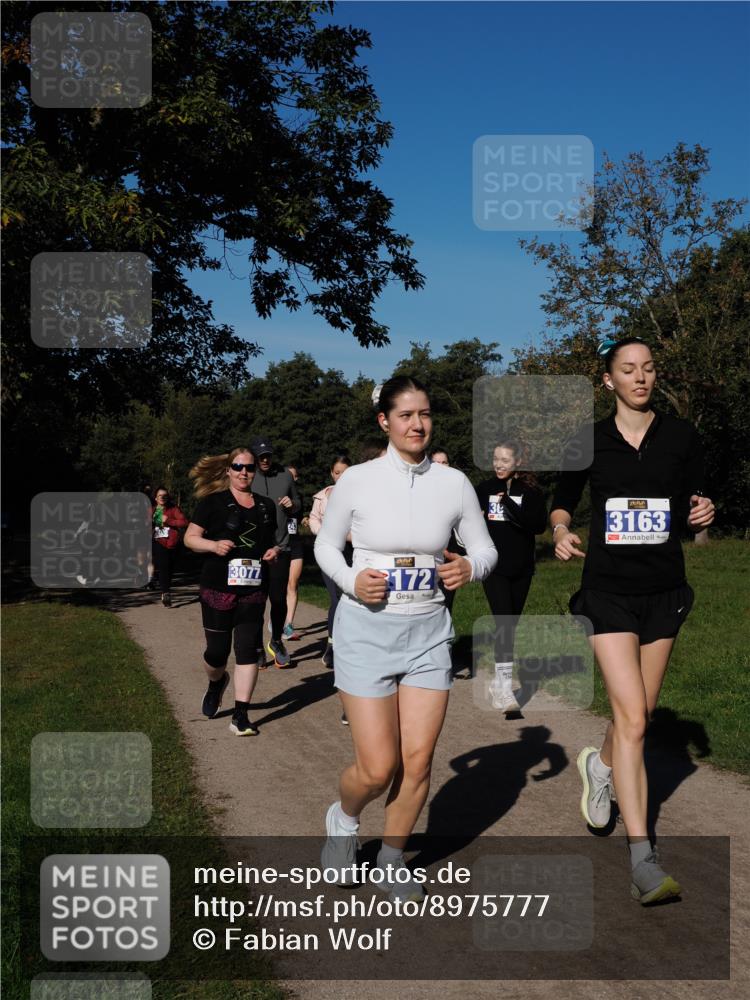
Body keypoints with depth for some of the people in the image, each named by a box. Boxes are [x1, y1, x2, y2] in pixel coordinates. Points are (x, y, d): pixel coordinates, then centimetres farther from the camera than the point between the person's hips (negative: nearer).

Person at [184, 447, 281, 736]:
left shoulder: (266, 506, 12)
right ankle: (216, 682, 41)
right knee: (217, 650, 5)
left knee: (248, 650, -4)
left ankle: (240, 716, 2)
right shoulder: (213, 502, 0)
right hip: (218, 588, -2)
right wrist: (214, 545, -19)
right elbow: (190, 537, 0)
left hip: (254, 588, 2)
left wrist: (275, 551, 2)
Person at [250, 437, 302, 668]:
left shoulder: (285, 475, 7)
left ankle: (276, 641, 28)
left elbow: (298, 506, 18)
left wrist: (292, 505, -4)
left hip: (280, 548, 2)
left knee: (279, 599, 7)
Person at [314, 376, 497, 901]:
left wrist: (469, 568, -15)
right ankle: (343, 820, 30)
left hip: (429, 631, 2)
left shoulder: (454, 483, -1)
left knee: (417, 762, 2)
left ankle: (393, 862, 27)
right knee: (378, 768, -5)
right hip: (366, 627, -2)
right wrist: (352, 581, -14)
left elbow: (485, 549, 8)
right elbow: (326, 545, 6)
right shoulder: (357, 480, -6)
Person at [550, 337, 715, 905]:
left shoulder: (681, 436, 3)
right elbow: (563, 501, 13)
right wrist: (561, 530, -8)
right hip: (608, 590, -3)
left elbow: (695, 499, 11)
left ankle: (600, 764, 47)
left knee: (640, 714, 12)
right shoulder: (589, 441, 0)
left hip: (664, 591, 3)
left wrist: (702, 512, -11)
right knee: (632, 717, -13)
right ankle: (642, 857, -9)